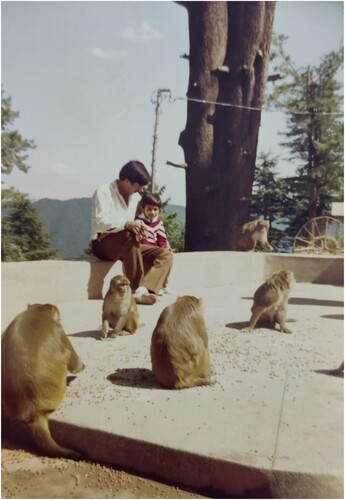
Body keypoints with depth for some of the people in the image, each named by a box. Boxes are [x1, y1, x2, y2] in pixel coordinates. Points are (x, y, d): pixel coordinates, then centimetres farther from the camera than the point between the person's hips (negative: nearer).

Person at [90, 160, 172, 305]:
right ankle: (136, 288, -33)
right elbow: (100, 221, -21)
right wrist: (126, 224, -39)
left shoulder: (136, 197, 13)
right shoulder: (104, 191, -8)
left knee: (165, 254, -13)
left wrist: (138, 226, -6)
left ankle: (142, 291, -36)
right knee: (129, 236, -40)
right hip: (103, 243, -7)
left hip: (127, 245, 7)